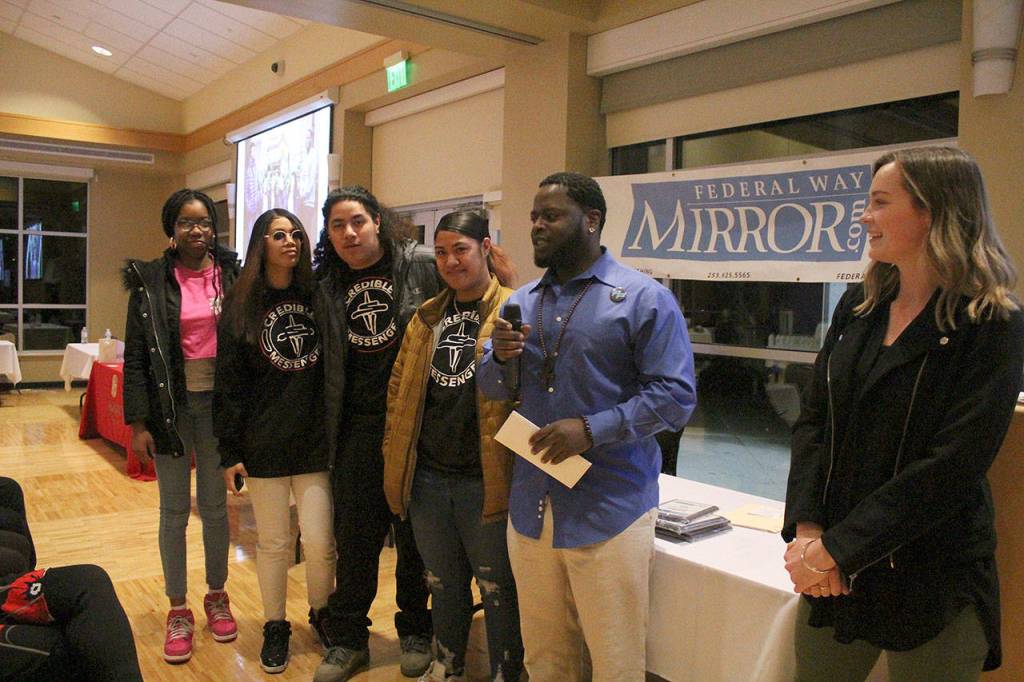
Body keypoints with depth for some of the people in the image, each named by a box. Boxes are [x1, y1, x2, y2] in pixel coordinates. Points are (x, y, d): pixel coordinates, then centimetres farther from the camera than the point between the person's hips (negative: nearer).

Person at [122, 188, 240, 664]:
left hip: (218, 403, 1)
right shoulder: (151, 281, -2)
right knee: (174, 510, 9)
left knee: (215, 505, 12)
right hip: (170, 405, -1)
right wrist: (138, 422, -7)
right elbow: (135, 356, -2)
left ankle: (216, 595, 30)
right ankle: (178, 610, 23)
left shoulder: (232, 274, 0)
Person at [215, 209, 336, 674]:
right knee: (273, 543, 9)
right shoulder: (240, 305, 1)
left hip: (315, 439, 1)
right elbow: (228, 383, -1)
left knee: (320, 540, 1)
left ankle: (322, 614, 27)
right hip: (264, 443, -1)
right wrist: (229, 452, -3)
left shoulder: (316, 295, 4)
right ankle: (275, 627, 29)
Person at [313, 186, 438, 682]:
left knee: (414, 534, 11)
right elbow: (328, 360, 13)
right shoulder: (328, 286, 8)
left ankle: (416, 632, 31)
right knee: (353, 534, 11)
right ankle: (347, 639, 28)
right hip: (357, 425, 3)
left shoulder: (420, 265, -5)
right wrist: (329, 431, 11)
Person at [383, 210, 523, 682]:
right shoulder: (426, 317, 11)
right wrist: (394, 451, 11)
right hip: (426, 477, 6)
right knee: (443, 584, 23)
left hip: (485, 480, -6)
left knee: (498, 589, 10)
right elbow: (399, 388, 14)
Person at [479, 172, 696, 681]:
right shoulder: (523, 302, 11)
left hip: (609, 510, -5)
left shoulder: (645, 299, -7)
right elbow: (491, 389, 13)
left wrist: (592, 429, -22)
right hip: (531, 506, 5)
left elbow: (674, 396, -11)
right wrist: (500, 356, -10)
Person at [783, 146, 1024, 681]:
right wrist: (806, 528, -10)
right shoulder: (858, 308, 6)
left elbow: (950, 468, -18)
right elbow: (813, 420, 2)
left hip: (933, 586, -5)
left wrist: (837, 548, -19)